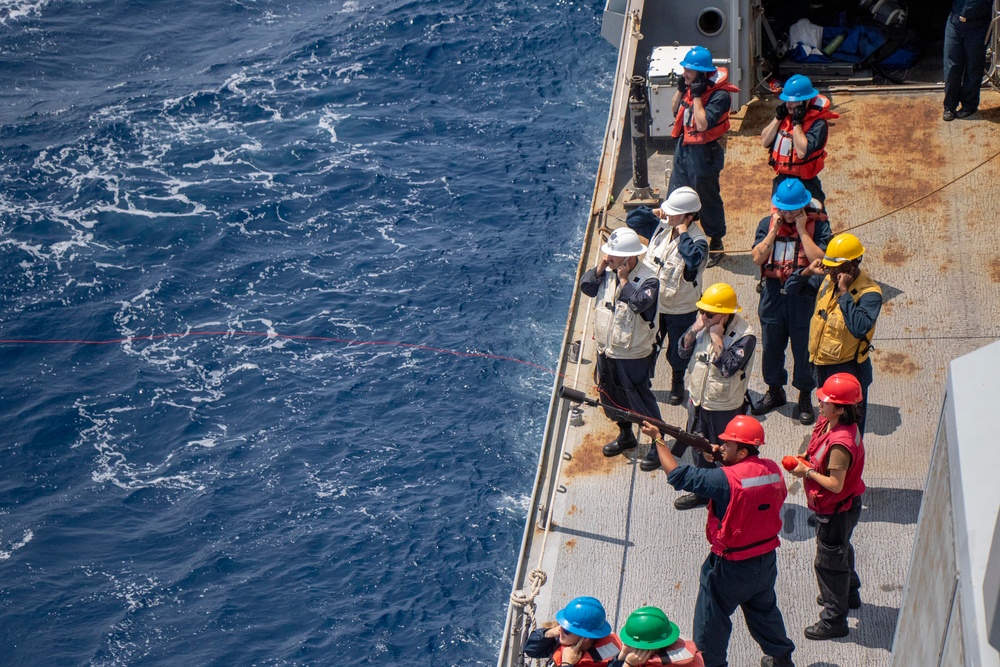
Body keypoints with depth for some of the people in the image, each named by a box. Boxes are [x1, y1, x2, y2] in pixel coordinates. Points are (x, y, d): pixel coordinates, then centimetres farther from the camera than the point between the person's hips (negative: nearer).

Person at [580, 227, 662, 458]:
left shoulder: (648, 280, -22)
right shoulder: (609, 272, -2)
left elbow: (639, 302, -36)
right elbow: (586, 286, -1)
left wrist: (624, 279, -28)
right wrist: (601, 267, -13)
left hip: (633, 357, -7)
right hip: (605, 352, 8)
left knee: (641, 402, 3)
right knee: (611, 397, 24)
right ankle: (626, 436, 45)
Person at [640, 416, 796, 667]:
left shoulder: (727, 479, -29)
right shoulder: (773, 469, -10)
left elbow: (677, 475, -24)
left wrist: (658, 439, -15)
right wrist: (723, 458, 0)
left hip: (732, 567, -7)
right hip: (766, 559, 7)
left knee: (712, 619, 13)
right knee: (764, 609, 28)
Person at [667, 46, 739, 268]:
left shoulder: (719, 95, -23)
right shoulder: (691, 86, 1)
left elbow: (702, 124, -30)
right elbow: (675, 110, 13)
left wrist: (697, 96, -27)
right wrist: (680, 89, -2)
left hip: (704, 152, -8)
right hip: (684, 147, 8)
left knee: (708, 200, 7)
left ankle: (716, 244, 24)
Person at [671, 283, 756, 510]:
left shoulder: (744, 335, -24)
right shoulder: (704, 323, -5)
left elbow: (728, 367, -31)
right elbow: (684, 350, -2)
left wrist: (717, 337, -29)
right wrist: (695, 329, -18)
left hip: (725, 408, -7)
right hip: (697, 400, 7)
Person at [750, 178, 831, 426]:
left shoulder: (818, 225, -10)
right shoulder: (767, 223, 0)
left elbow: (820, 260, -23)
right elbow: (757, 257, -10)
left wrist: (802, 230, -22)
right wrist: (774, 230, -16)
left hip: (804, 296, -3)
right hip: (773, 293, 3)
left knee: (804, 347, 7)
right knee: (771, 345, 15)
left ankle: (805, 398, 23)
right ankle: (775, 391, 35)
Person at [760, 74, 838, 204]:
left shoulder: (817, 123, -18)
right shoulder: (785, 115, 3)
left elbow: (802, 152, -29)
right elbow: (764, 142, 1)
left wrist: (797, 123, -25)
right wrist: (778, 118, -8)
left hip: (804, 184, -7)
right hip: (780, 180, 7)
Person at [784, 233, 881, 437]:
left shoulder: (869, 293, -22)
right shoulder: (827, 278, -1)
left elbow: (859, 328, -38)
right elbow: (791, 288, 10)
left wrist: (845, 292, -34)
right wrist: (807, 272, -10)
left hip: (848, 369, -8)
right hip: (822, 364, 8)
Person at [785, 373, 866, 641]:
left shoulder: (840, 444, -35)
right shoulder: (827, 423, -6)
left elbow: (835, 484, -31)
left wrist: (807, 471, -22)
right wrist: (807, 459, -6)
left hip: (837, 511, -10)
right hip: (836, 508, 10)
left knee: (829, 562, 6)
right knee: (841, 551, 30)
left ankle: (834, 620, 21)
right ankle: (849, 594, 54)